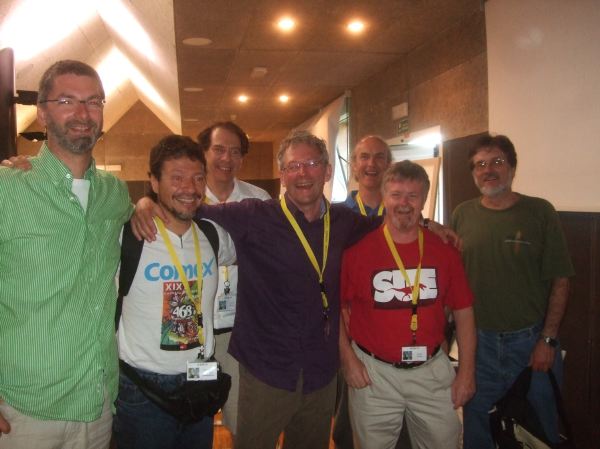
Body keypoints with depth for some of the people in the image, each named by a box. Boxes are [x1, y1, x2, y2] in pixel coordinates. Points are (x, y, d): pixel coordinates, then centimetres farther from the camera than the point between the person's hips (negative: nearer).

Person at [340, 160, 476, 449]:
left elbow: (463, 312, 4)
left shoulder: (444, 250, -1)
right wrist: (347, 358, -6)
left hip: (432, 370, 2)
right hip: (373, 373, -2)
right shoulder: (358, 249, -9)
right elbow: (336, 307, -1)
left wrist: (467, 371, 3)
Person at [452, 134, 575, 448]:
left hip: (532, 342, -1)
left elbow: (559, 280, -6)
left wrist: (548, 339, -10)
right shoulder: (463, 215, 1)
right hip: (478, 341, 2)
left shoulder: (540, 212, -5)